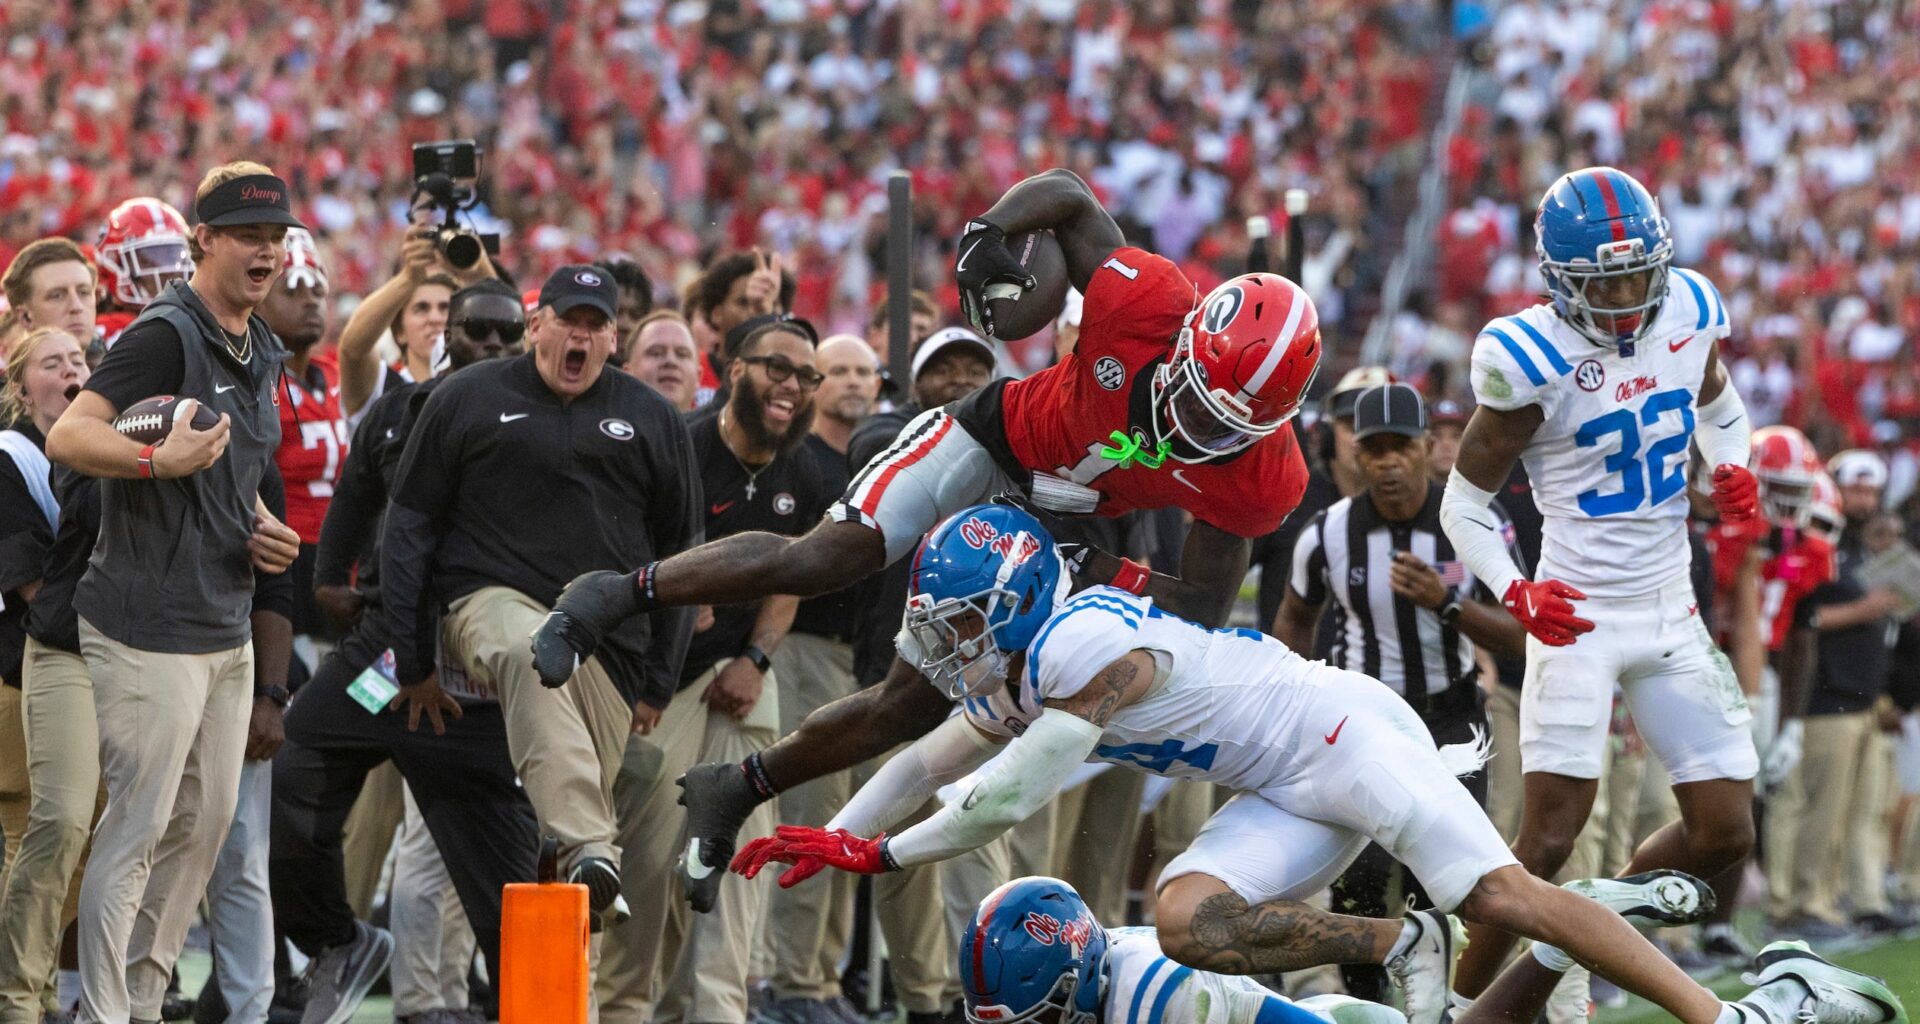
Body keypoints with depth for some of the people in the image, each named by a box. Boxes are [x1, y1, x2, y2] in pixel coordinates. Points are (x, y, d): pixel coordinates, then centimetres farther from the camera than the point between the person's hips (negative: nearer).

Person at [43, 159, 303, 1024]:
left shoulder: (259, 352, 15)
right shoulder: (165, 334, -13)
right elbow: (68, 438, -22)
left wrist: (262, 528, 10)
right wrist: (159, 460, -37)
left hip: (228, 628, 9)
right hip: (152, 626, -9)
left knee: (205, 823, 13)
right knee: (139, 827, -8)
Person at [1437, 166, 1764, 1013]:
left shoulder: (1689, 315, -1)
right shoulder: (1533, 362, -16)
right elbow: (1466, 500, -7)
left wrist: (1731, 467, 3)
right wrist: (1515, 593, -22)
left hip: (1672, 618, 6)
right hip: (1580, 618, -6)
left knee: (1725, 833, 4)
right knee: (1548, 839, -11)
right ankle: (1466, 1004, 2)